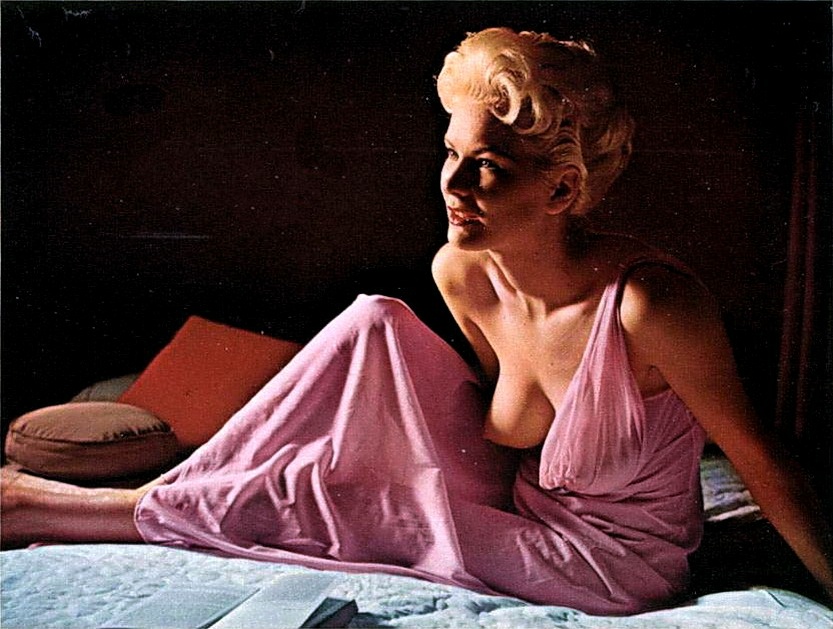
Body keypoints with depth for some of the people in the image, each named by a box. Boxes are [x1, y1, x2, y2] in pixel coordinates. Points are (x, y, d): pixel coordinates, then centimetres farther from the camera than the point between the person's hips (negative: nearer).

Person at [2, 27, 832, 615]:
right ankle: (174, 492, -2)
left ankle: (147, 513, 8)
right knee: (376, 326, -9)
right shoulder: (462, 274, -12)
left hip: (612, 567, -5)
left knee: (332, 500, -16)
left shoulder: (651, 302, -31)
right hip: (523, 500, 5)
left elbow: (760, 462, -18)